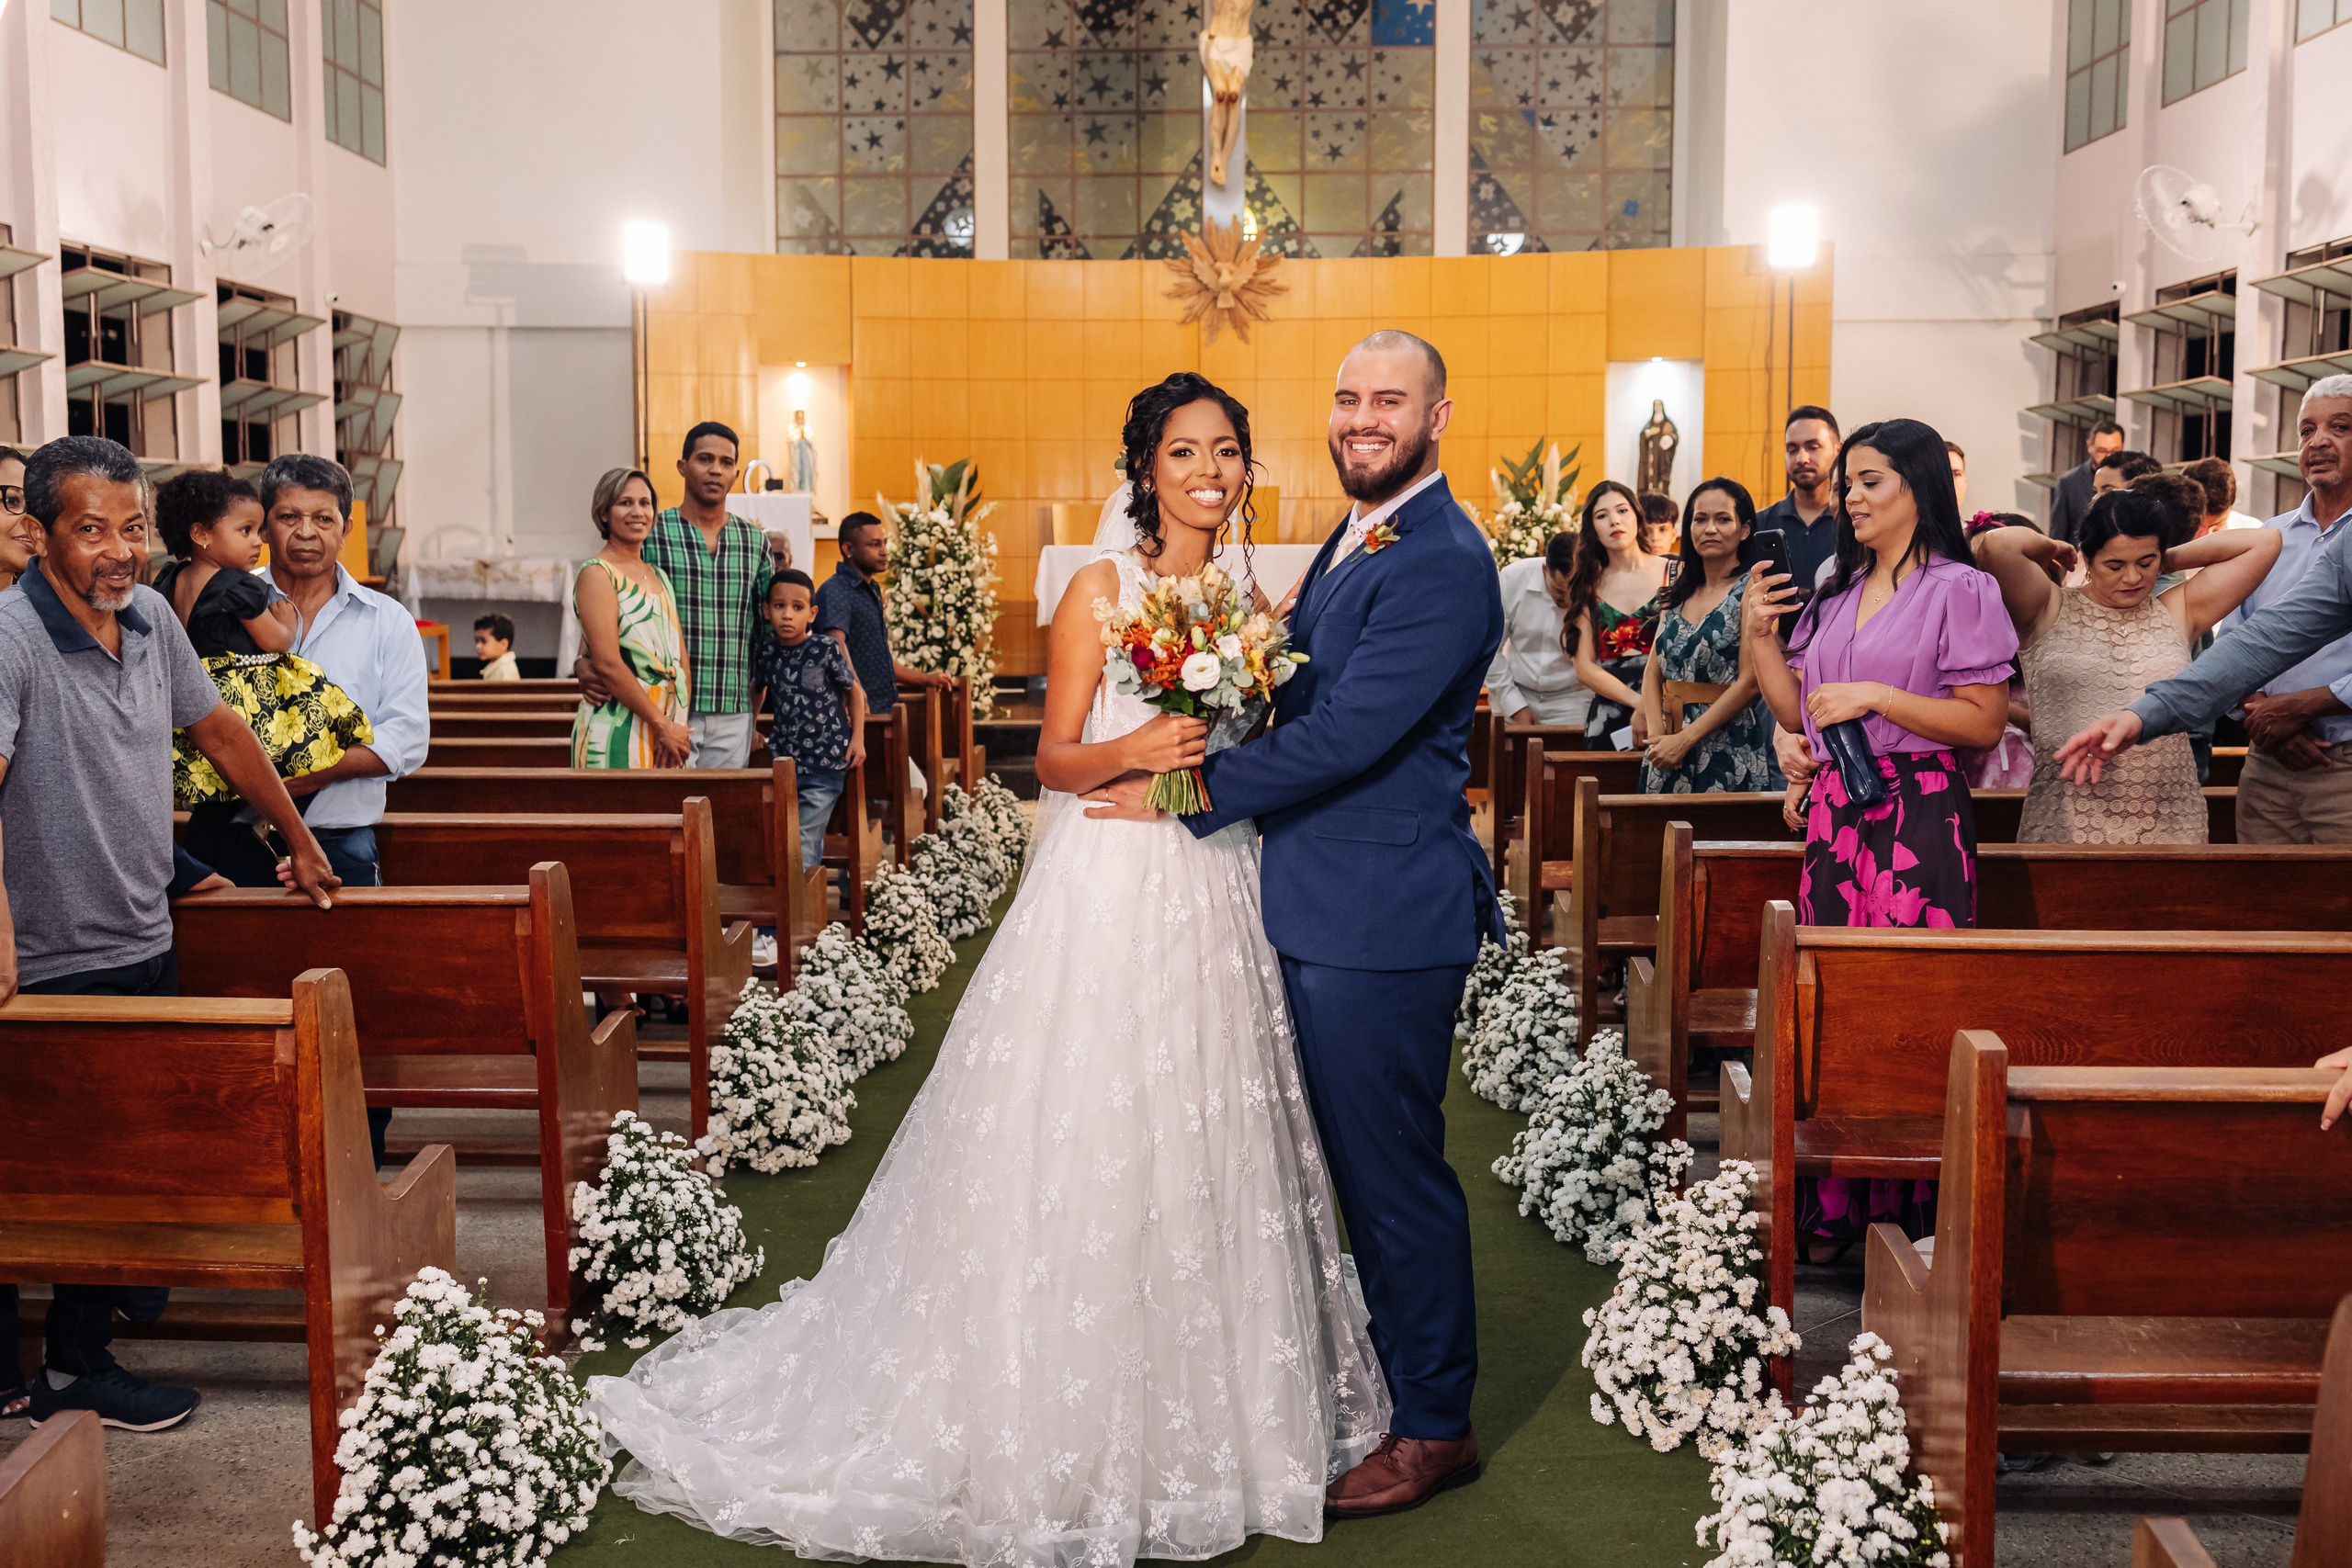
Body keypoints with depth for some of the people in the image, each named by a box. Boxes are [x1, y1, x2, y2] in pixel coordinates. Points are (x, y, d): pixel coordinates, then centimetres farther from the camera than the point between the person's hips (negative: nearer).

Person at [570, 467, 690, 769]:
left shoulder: (659, 576, 17)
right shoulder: (596, 573, -5)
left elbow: (682, 661, 10)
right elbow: (607, 663, -15)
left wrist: (679, 728, -5)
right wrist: (664, 726, -15)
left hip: (669, 731, 6)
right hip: (616, 731, -6)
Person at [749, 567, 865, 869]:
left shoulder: (826, 649, -9)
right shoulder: (765, 652, 2)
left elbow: (854, 690, 3)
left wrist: (858, 739, -2)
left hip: (825, 763, -4)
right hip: (782, 763, 4)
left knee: (805, 842, -9)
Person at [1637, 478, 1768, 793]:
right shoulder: (1678, 595, 12)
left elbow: (1749, 682, -14)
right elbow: (1653, 673, 9)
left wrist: (1685, 739, -15)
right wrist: (1656, 736, -8)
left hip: (1729, 754, -5)